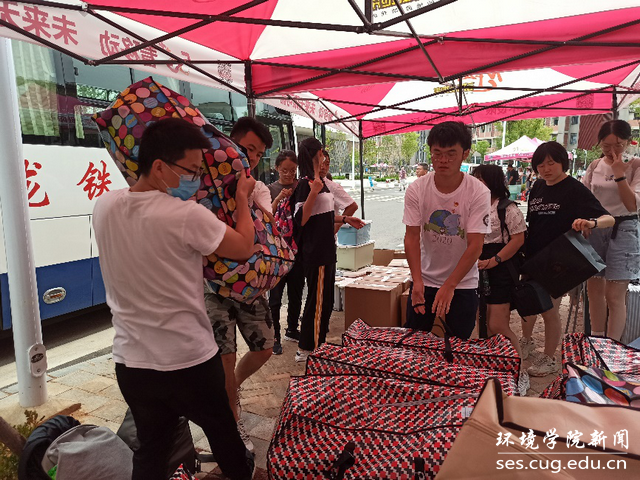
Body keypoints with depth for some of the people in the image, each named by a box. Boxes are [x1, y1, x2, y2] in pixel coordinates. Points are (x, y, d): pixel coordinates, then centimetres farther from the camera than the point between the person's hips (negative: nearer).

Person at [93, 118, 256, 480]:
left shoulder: (105, 206, -4)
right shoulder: (187, 216, -24)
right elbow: (244, 247, -10)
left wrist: (185, 202, 19)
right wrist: (243, 198, 4)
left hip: (131, 362, 5)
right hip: (190, 361, -4)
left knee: (151, 449, 21)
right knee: (221, 429, 23)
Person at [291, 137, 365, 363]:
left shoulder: (320, 181, 13)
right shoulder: (305, 184, -16)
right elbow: (300, 219, -24)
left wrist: (345, 219, 24)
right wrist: (313, 192, -33)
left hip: (325, 249, 10)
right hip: (315, 252, -10)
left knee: (325, 300, 18)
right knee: (317, 300, -1)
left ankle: (317, 343, 32)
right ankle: (305, 351, 12)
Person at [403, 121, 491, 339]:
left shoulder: (479, 193, -15)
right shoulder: (416, 190, -10)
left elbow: (475, 246, -18)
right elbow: (412, 237, -11)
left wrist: (449, 286, -24)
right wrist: (417, 281, -22)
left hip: (463, 283, -1)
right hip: (424, 279, 1)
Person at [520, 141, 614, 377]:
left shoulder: (575, 189, -13)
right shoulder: (538, 187, 5)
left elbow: (609, 219, -20)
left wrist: (591, 223, -42)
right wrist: (524, 249, 6)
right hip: (533, 256, 6)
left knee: (549, 309, 3)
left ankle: (549, 359, 21)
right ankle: (526, 342, 41)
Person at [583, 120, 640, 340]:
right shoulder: (595, 166, 7)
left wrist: (620, 175, -19)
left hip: (622, 230, -4)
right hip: (594, 228, 4)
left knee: (614, 295, -5)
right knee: (594, 289, 10)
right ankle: (596, 340, 24)